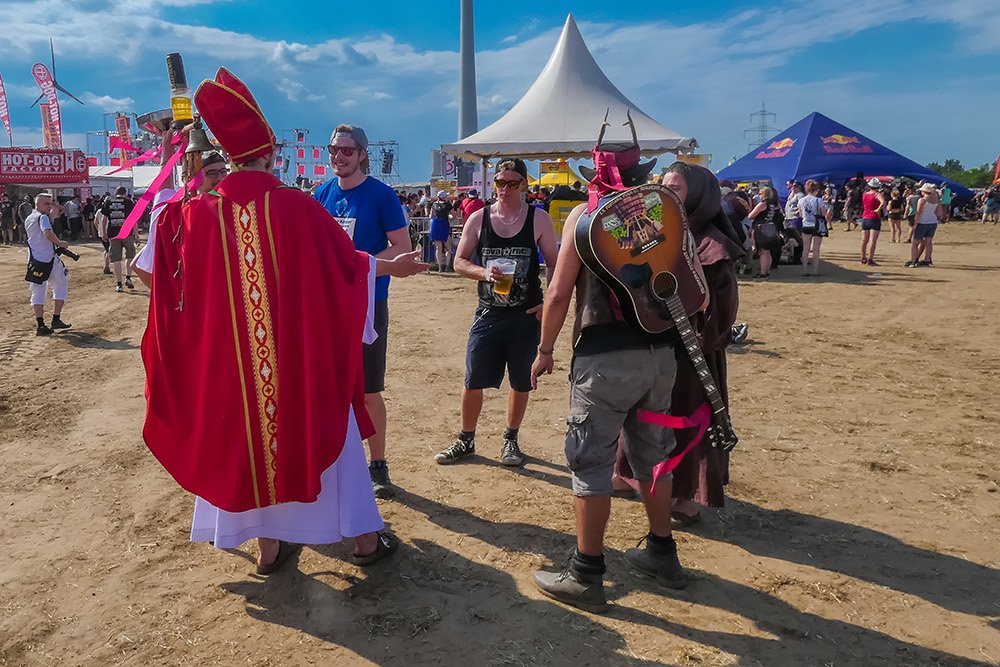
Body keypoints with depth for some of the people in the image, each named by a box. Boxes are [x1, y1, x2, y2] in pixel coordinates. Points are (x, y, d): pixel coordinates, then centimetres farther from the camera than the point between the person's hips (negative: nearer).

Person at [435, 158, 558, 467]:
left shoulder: (539, 219, -2)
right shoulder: (478, 218, 1)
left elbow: (554, 265, 2)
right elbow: (460, 261, 4)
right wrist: (484, 272, -16)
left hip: (526, 314, -1)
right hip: (489, 313, 1)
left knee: (521, 382, 10)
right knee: (473, 380, 4)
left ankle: (510, 439, 29)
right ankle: (466, 440, 22)